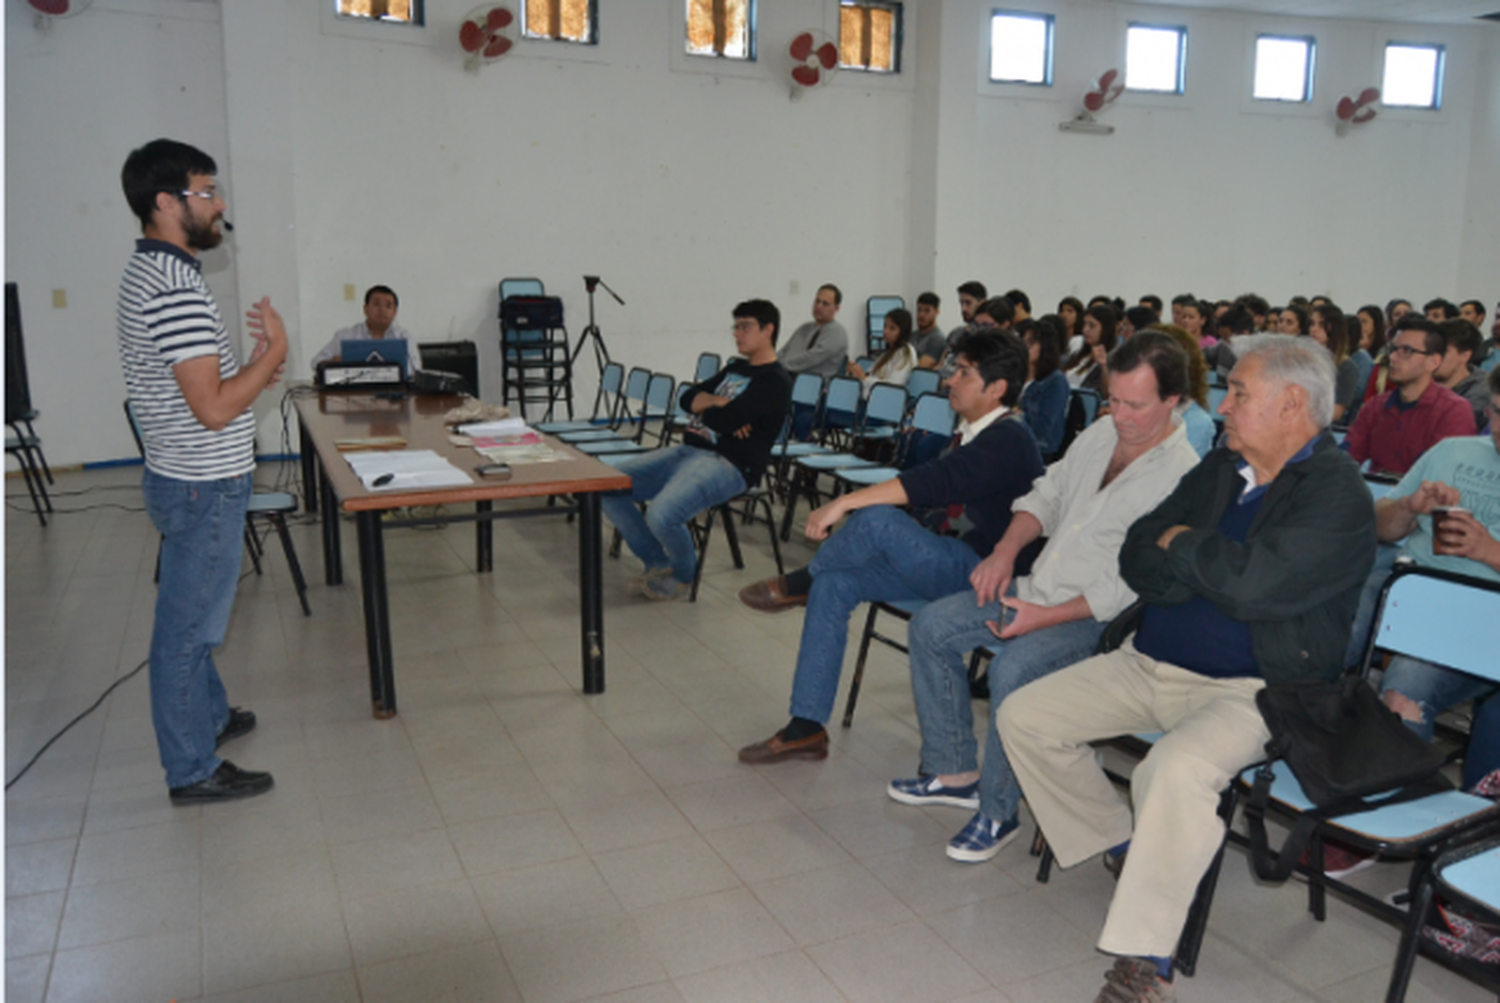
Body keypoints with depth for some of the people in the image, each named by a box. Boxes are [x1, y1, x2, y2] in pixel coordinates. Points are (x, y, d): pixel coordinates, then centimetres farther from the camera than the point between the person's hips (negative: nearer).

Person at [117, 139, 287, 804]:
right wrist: (273, 352, -16)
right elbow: (214, 409, -27)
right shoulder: (177, 289, -24)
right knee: (187, 627, 1)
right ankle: (193, 771, 14)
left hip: (188, 479, 11)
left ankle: (209, 716, 42)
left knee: (193, 616, 24)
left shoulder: (147, 273, 10)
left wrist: (249, 370, 7)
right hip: (203, 488, -11)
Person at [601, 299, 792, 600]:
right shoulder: (735, 368, 23)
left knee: (661, 513, -34)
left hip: (728, 464, -9)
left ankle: (684, 574, 0)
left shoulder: (775, 381, -7)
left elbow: (725, 420, -19)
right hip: (688, 450, 9)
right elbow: (687, 398, 13)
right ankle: (658, 563, 8)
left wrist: (705, 405, 3)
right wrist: (720, 403, -6)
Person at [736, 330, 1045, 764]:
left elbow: (936, 481, -31)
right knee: (834, 584, -6)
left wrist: (844, 503, -33)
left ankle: (800, 583, 0)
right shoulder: (974, 433, 13)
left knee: (877, 518, -31)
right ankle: (807, 726, -3)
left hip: (980, 571, -10)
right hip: (950, 561, 10)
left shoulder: (1007, 441, -18)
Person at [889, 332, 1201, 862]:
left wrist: (1045, 617, -24)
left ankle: (998, 811, -11)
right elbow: (1046, 495, 19)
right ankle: (955, 772, 11)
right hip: (1034, 588, 9)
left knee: (1012, 669, -33)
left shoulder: (1182, 477, -17)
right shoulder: (1100, 434, 7)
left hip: (1096, 617, -8)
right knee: (929, 628, 2)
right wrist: (1005, 551, 1)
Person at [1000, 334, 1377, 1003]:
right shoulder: (1219, 469, 12)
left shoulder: (1338, 496, -12)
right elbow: (1136, 559, 7)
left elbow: (1251, 586, -27)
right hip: (1149, 664, 8)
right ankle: (1122, 847, 17)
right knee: (1022, 717, 0)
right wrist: (1215, 567, -12)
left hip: (1252, 689, -8)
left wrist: (1183, 545, -8)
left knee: (1177, 768, -37)